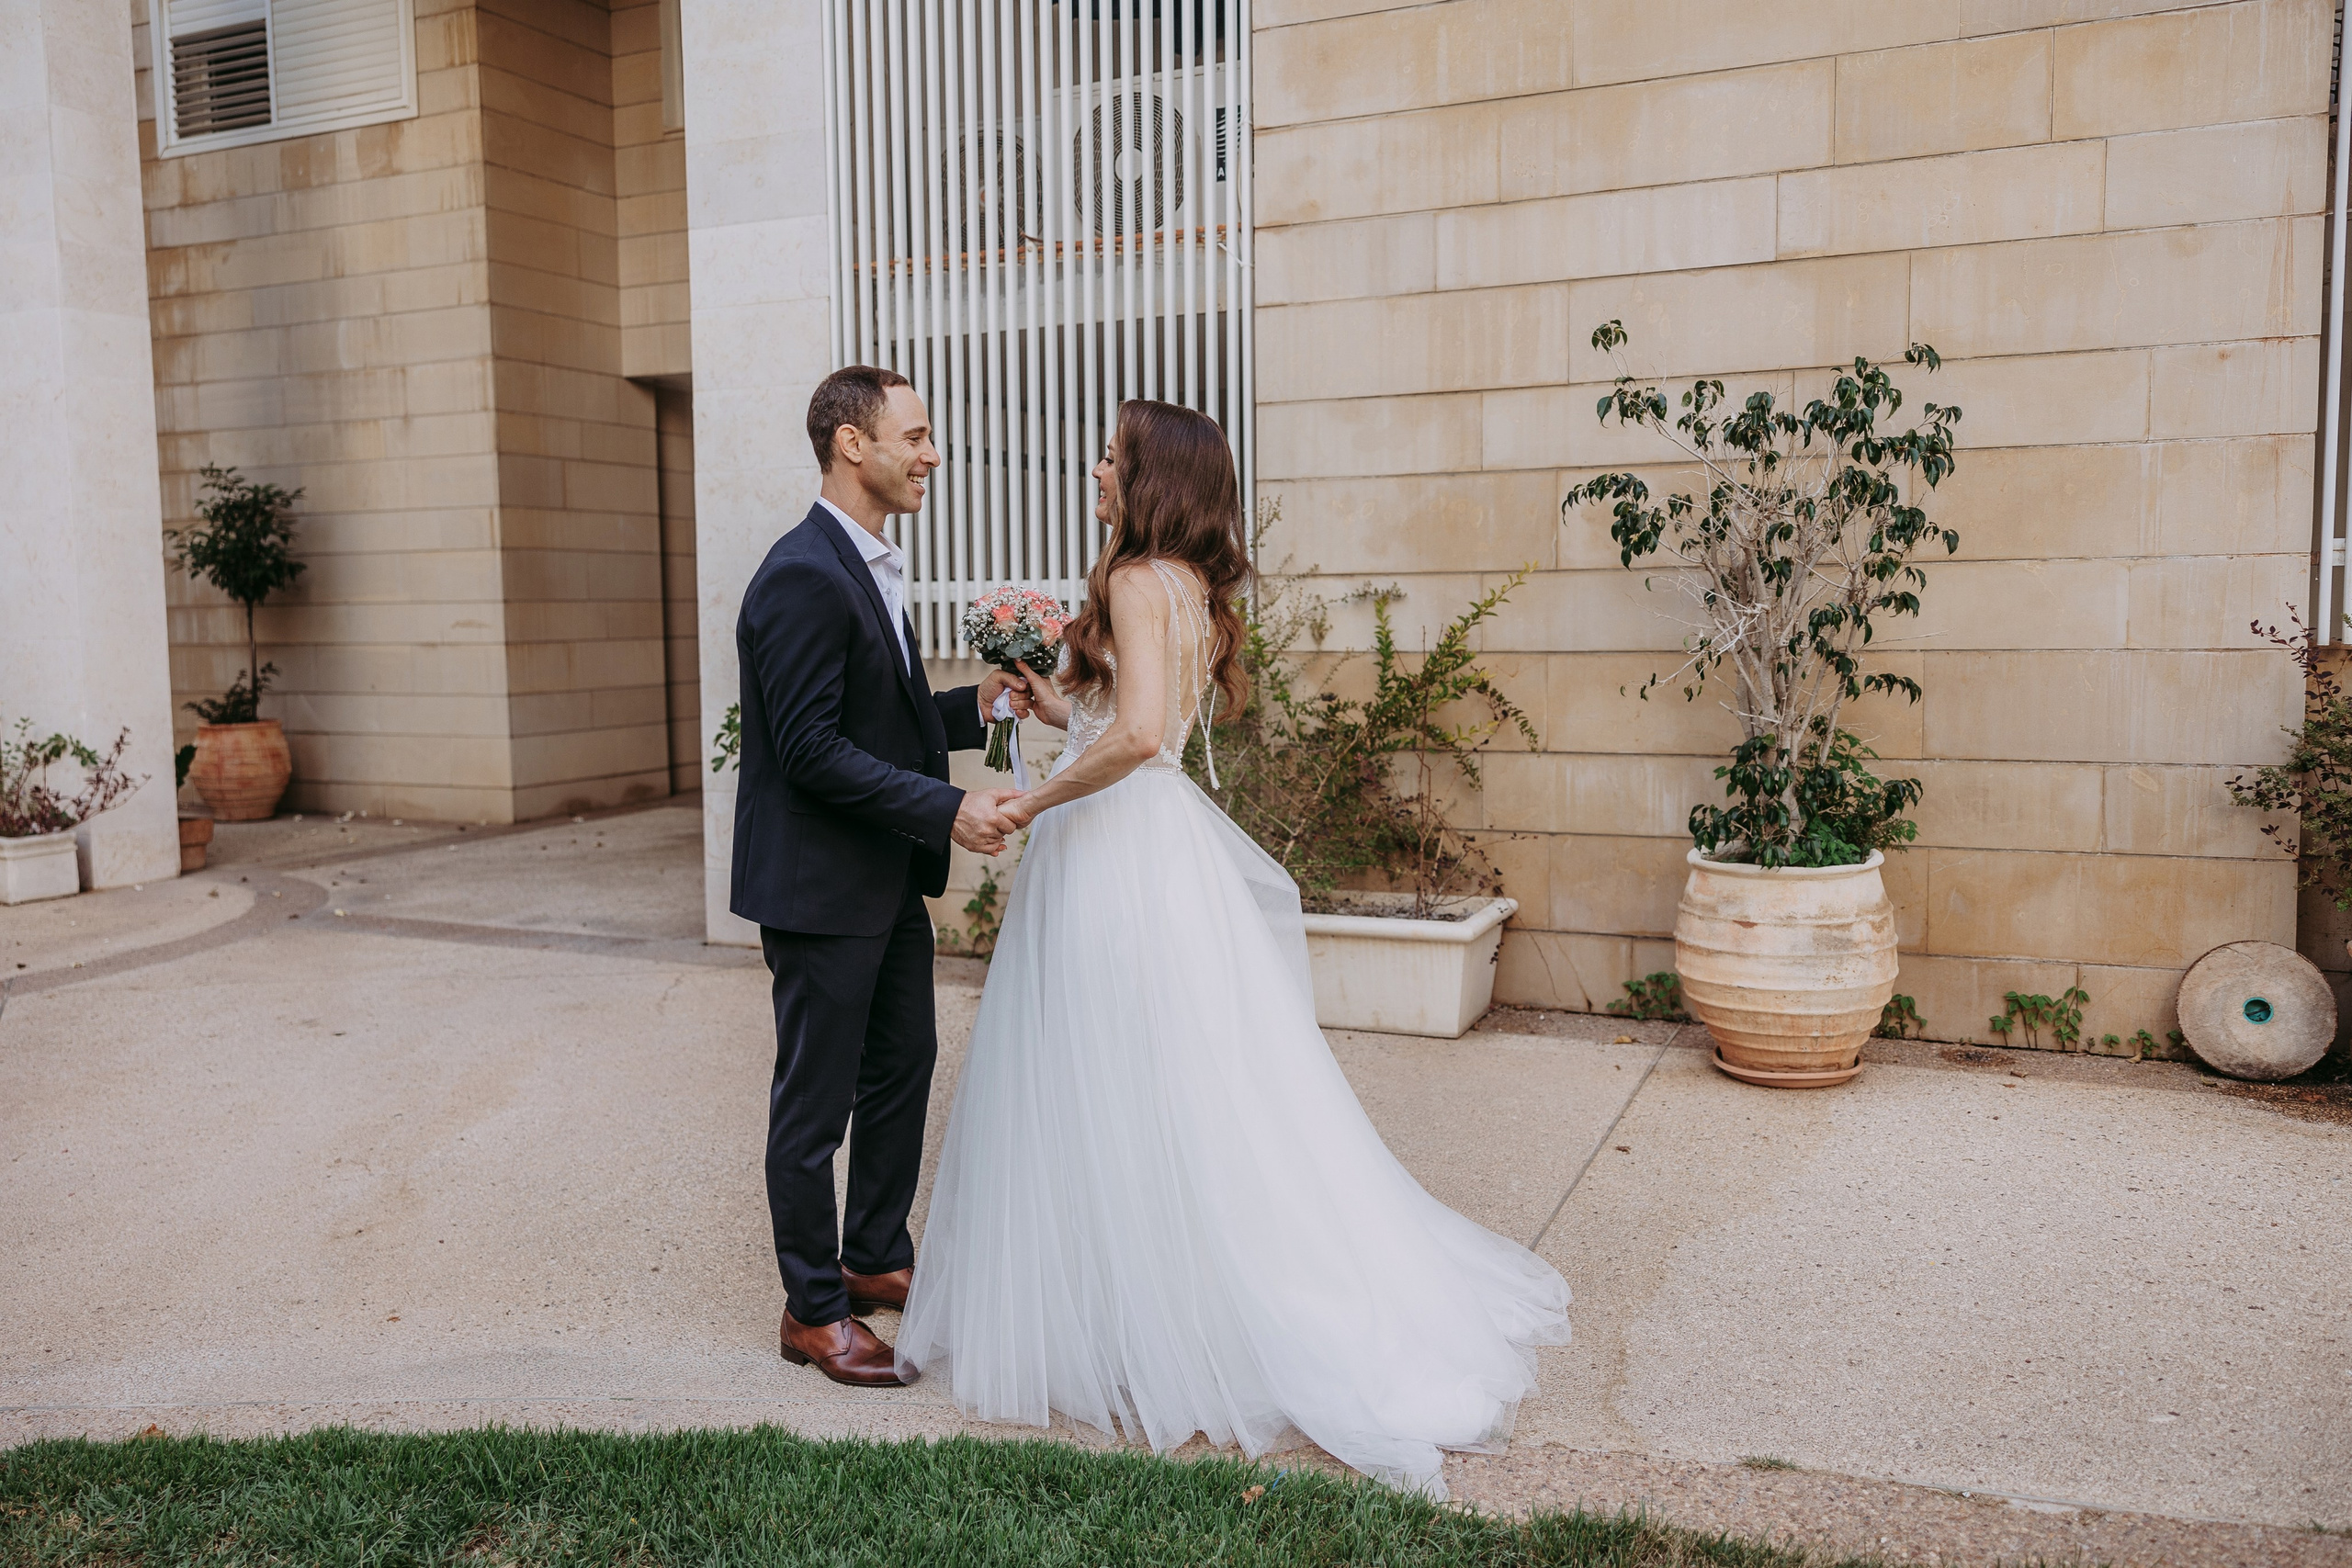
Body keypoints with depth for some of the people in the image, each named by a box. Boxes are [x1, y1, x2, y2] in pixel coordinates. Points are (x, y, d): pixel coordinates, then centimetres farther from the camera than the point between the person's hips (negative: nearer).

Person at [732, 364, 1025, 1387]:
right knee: (816, 1101, 4)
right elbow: (813, 749, -25)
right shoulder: (803, 577, -20)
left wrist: (973, 706, 4)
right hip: (821, 887, -10)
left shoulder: (871, 567, 12)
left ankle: (875, 1257, 38)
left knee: (902, 1071, 20)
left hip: (890, 881, 10)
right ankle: (813, 1311, 20)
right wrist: (948, 809, -25)